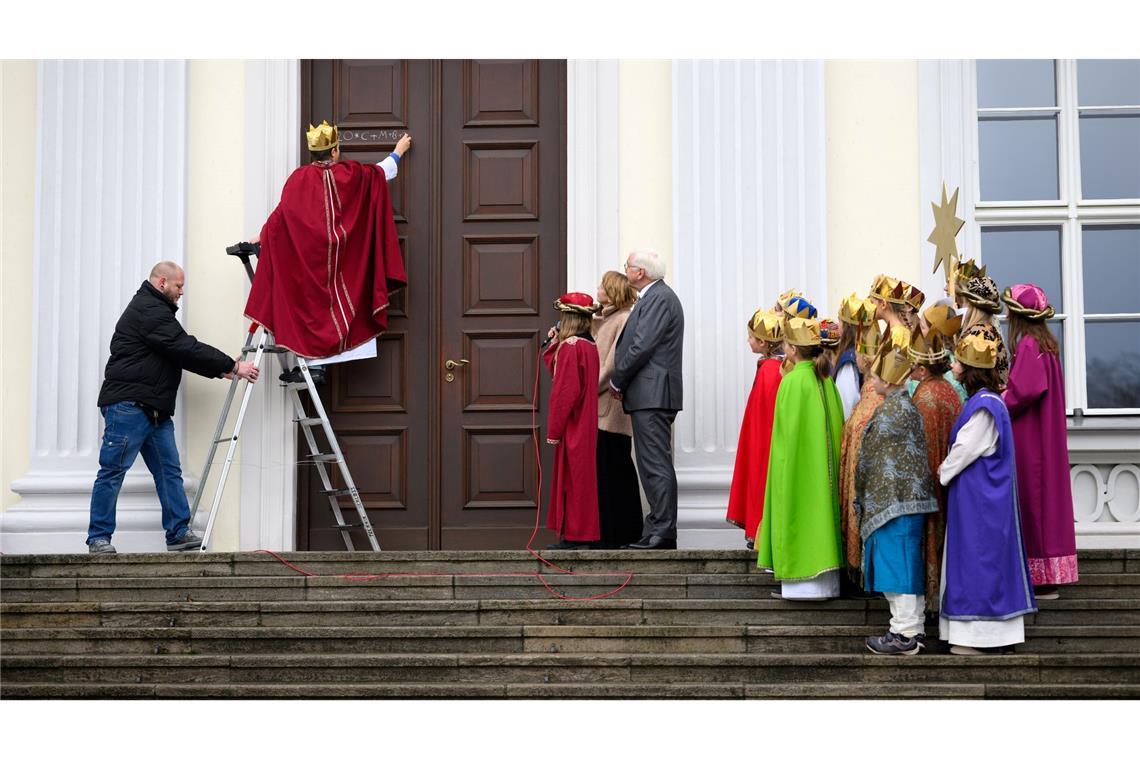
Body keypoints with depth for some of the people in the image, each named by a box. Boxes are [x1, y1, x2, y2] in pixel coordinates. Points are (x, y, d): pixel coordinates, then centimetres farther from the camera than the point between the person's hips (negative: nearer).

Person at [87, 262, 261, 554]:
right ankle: (98, 538, 2)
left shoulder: (155, 309, 23)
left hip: (153, 408, 11)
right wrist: (232, 366, -14)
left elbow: (182, 351, 22)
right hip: (128, 404, -11)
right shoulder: (148, 310, -12)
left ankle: (179, 534, 5)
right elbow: (186, 349, -18)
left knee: (169, 470, 5)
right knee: (113, 471, -4)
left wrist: (221, 370, 11)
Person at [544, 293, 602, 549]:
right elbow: (554, 367, 22)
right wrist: (554, 343, 11)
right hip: (585, 426, 9)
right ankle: (582, 535, 17)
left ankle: (574, 536, -2)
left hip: (572, 428, -9)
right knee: (580, 478, 13)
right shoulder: (589, 346, 11)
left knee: (571, 477, -5)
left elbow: (565, 391, -20)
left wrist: (554, 430, -17)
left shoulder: (570, 346, -16)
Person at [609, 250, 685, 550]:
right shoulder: (654, 297, 21)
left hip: (652, 393, -11)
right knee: (654, 465, 11)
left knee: (656, 464, -10)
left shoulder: (659, 298, -12)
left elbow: (642, 346, -18)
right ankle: (659, 529, 14)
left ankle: (662, 533, -9)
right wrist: (621, 381, 12)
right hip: (649, 394, 11)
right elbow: (635, 343, 21)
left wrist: (617, 381, -8)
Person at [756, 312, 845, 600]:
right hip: (824, 465, 7)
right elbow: (836, 426, 10)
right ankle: (824, 581, 13)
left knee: (799, 516, -2)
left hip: (798, 464, -7)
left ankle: (803, 583, -2)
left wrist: (783, 469, -5)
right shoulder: (826, 380, 6)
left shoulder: (792, 381, -14)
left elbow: (788, 430, -13)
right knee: (819, 509, 10)